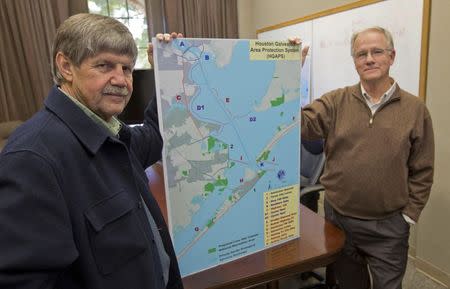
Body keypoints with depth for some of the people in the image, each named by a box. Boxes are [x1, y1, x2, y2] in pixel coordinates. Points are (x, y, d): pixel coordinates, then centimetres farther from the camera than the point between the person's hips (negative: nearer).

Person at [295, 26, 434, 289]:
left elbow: (422, 171, -1)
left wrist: (409, 215, -2)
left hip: (388, 225, 0)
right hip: (337, 217, 1)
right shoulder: (336, 102, -3)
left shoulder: (415, 109, -4)